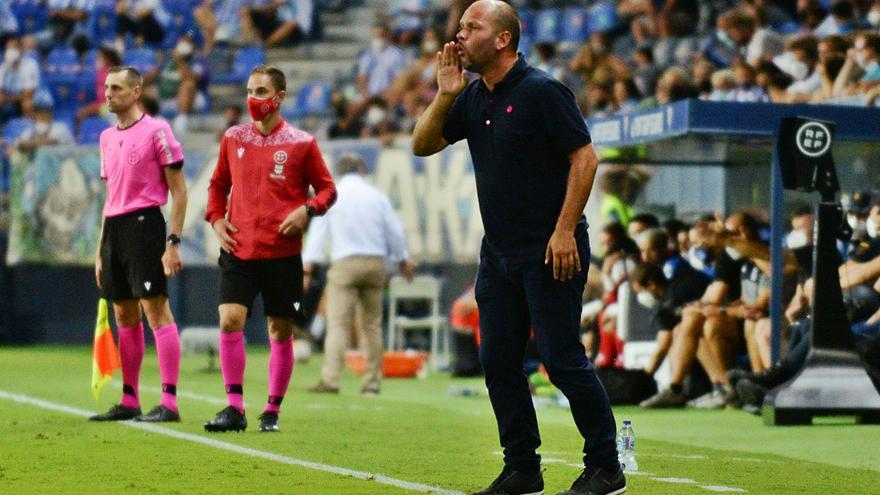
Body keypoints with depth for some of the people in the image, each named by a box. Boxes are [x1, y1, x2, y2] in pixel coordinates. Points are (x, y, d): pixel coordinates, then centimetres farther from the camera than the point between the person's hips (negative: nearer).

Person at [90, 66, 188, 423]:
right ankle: (129, 402, 13)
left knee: (156, 311, -10)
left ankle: (169, 402, -11)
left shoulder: (156, 131, -5)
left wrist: (173, 243, -13)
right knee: (124, 317, 9)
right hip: (114, 228, 8)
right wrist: (101, 249, 18)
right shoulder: (107, 138, 16)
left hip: (145, 223, -8)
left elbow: (178, 189, -6)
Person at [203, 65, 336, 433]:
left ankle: (272, 412, 15)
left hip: (282, 253, -1)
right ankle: (234, 408, -9)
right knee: (230, 319, -14)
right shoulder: (233, 138, 9)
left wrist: (306, 210, -12)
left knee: (281, 332, 4)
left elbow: (327, 189, 7)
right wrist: (216, 219, 5)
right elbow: (218, 184, 21)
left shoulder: (301, 143, 0)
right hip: (238, 249, 1)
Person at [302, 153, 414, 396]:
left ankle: (330, 379, -20)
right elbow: (395, 232, 13)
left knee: (338, 323, -9)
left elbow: (317, 232, -2)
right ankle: (372, 382, 9)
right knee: (372, 325, 9)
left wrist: (307, 267, -5)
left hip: (344, 264, -2)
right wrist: (403, 261, 28)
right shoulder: (377, 196, 10)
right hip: (375, 263, 2)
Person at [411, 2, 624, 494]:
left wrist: (564, 231, -19)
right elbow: (423, 145, 13)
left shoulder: (542, 91, -12)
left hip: (550, 251, -8)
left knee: (563, 359, -8)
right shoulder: (472, 99, 11)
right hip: (499, 252, 8)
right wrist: (445, 95, -2)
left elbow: (585, 157, -14)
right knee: (498, 362, 7)